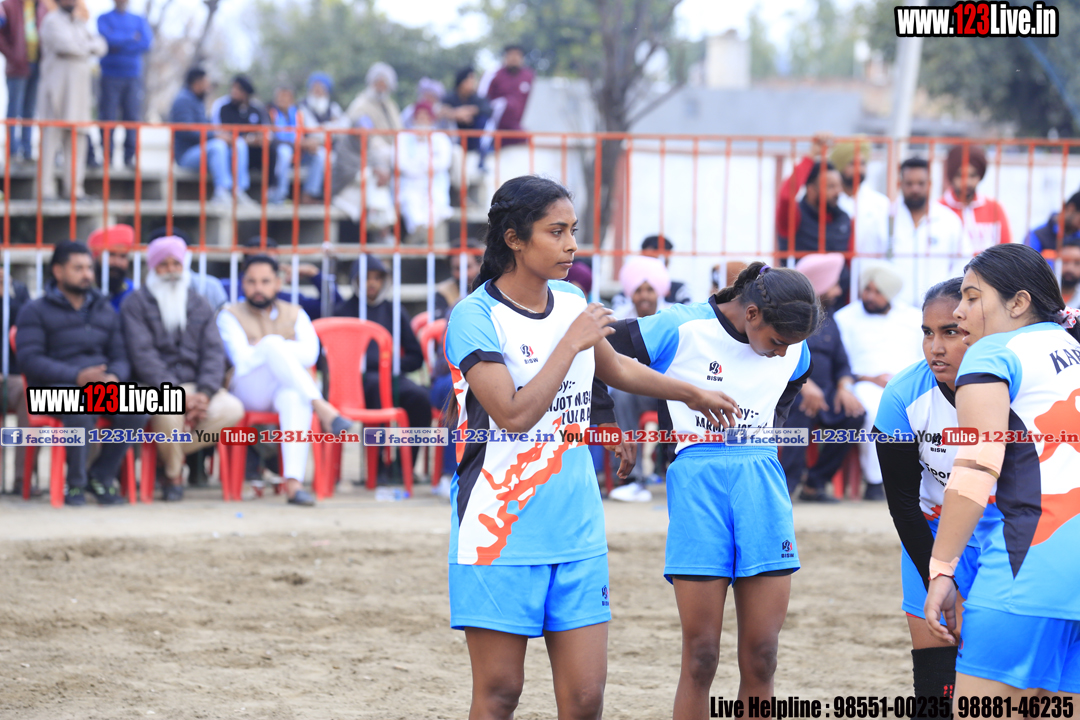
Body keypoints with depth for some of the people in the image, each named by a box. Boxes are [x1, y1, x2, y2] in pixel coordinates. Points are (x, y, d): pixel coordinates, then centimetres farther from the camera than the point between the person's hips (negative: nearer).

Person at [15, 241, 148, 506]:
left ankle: (101, 476, -8)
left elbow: (120, 357, 17)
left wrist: (114, 377, -9)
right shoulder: (36, 312, 5)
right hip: (55, 386, -5)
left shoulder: (105, 311, 22)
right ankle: (75, 483, -19)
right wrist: (76, 376, -21)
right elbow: (29, 359, -8)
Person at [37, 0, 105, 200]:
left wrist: (81, 47, -8)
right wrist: (86, 49, -1)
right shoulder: (52, 21, -4)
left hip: (79, 91, 7)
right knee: (51, 137, -8)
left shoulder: (81, 24, 19)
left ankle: (74, 188, 6)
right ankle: (46, 189, -8)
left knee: (77, 138, 4)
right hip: (56, 89, -7)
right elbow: (65, 45, -19)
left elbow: (100, 47, 9)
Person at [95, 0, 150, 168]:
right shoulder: (104, 19, 8)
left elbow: (147, 43, -2)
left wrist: (120, 45, -7)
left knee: (133, 116, -4)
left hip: (133, 77, 2)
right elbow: (108, 38, -11)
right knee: (108, 117, -7)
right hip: (110, 77, -2)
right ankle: (106, 155, -3)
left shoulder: (139, 20, 14)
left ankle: (130, 156, -1)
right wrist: (131, 39, -4)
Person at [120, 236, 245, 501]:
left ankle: (172, 456, -6)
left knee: (231, 409, -25)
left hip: (193, 385, 4)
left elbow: (213, 351, 5)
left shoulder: (199, 305, 16)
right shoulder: (136, 305, 2)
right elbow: (143, 355, -10)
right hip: (153, 387, -4)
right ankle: (173, 473, -9)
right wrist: (177, 393, -21)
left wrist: (204, 393, -15)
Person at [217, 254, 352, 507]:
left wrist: (262, 347, -6)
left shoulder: (295, 314, 18)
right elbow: (242, 360, -6)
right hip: (249, 394, -1)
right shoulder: (231, 316, 12)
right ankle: (322, 409, -45)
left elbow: (310, 355, -2)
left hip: (287, 390, 1)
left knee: (295, 397, -39)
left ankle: (294, 483, -55)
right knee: (273, 343, -31)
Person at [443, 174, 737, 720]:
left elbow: (614, 368, 30)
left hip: (577, 533, 6)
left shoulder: (571, 303, 9)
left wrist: (691, 394, 40)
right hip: (501, 533, -6)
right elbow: (514, 413, -23)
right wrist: (572, 343, -16)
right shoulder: (475, 317, -12)